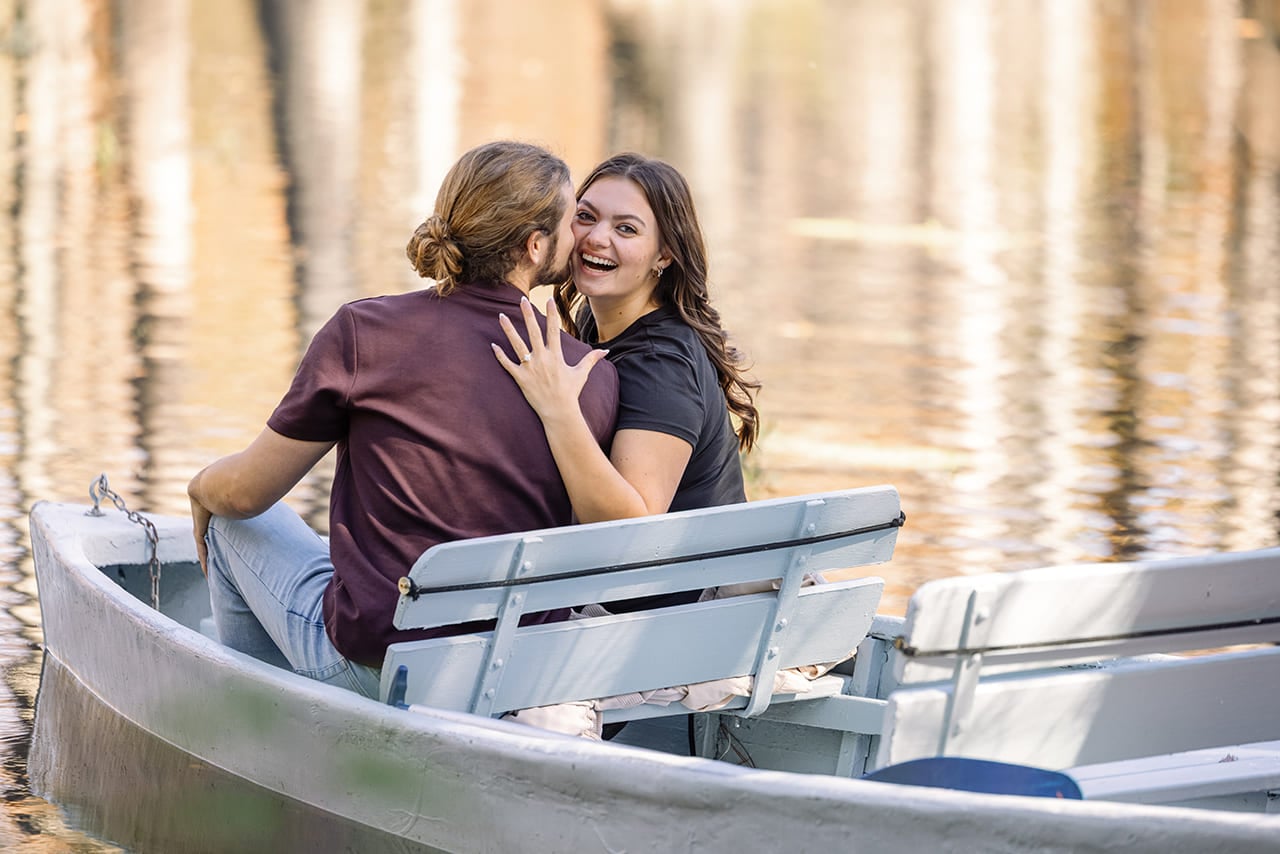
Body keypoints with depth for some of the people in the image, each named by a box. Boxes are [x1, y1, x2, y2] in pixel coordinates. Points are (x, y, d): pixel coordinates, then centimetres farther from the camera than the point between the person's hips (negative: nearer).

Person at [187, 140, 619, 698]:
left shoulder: (364, 333, -11)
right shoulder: (598, 379, -6)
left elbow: (244, 493, -1)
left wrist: (201, 486, 24)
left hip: (374, 666, -4)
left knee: (237, 520, 26)